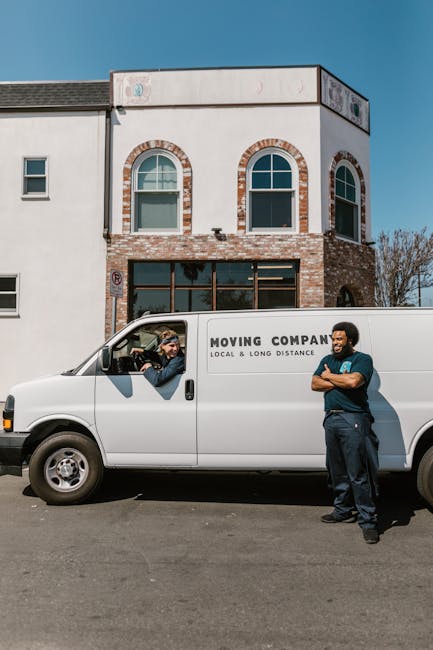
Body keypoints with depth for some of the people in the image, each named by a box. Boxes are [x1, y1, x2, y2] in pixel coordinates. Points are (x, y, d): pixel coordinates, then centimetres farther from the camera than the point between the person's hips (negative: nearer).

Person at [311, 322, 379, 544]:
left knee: (358, 474, -6)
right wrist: (340, 382, -8)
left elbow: (354, 381, -20)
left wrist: (329, 376, -4)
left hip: (353, 420, -7)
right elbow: (315, 384, 5)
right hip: (331, 419, 7)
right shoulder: (327, 360, 18)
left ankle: (368, 520, 0)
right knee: (336, 470, 13)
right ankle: (343, 510, 27)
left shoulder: (362, 359, -1)